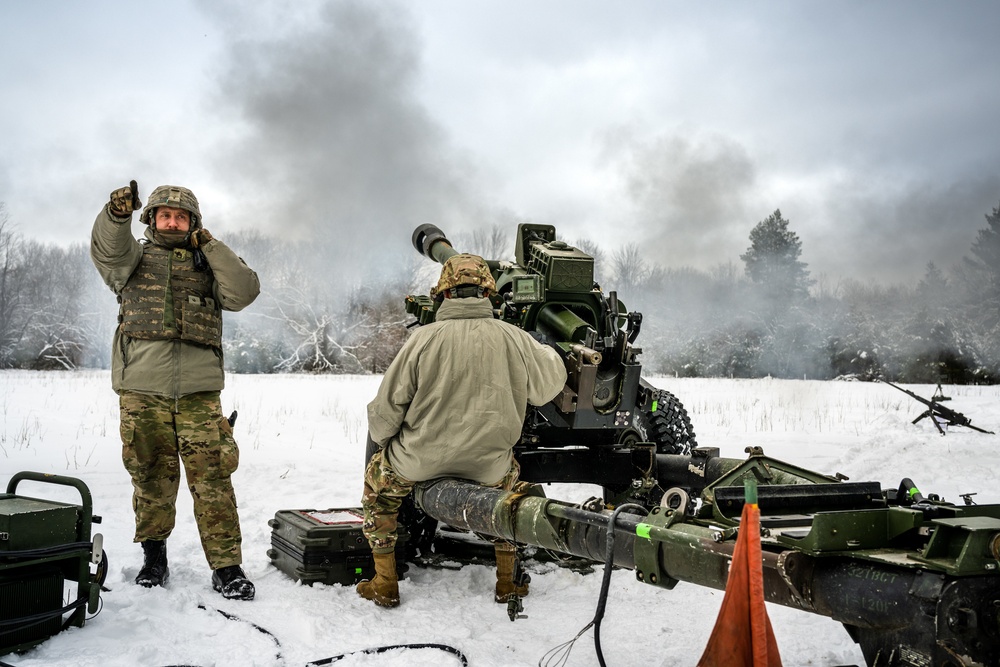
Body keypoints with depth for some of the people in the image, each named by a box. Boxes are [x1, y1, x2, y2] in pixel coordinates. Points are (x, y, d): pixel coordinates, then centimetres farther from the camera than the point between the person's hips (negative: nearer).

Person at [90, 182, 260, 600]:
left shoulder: (208, 266, 17)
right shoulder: (134, 258, 15)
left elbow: (244, 292, -1)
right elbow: (107, 250, -9)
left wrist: (210, 246, -3)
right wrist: (117, 214, -29)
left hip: (199, 392, 0)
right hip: (142, 390, 0)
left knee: (212, 478, -5)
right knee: (152, 477, 7)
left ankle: (226, 567, -1)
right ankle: (153, 557, 24)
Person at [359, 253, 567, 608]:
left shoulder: (424, 338, -12)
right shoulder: (515, 339, -7)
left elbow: (386, 409, -8)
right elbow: (551, 383, 11)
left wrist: (381, 438, 14)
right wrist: (541, 349, 31)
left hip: (419, 462, -2)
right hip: (489, 467, 2)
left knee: (377, 477, 28)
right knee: (510, 474, 35)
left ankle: (385, 584, 29)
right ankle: (506, 581, 36)